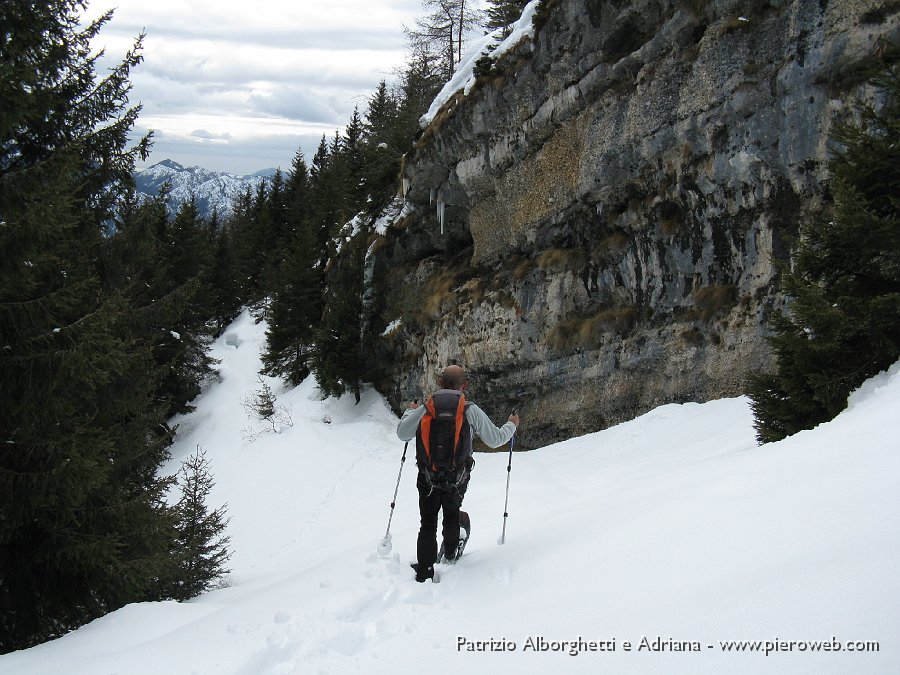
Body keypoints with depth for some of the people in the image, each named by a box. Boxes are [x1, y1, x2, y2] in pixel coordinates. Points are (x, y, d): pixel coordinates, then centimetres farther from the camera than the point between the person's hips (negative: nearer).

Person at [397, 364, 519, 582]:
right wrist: (511, 425, 18)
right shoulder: (471, 411, -12)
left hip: (428, 480, -1)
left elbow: (402, 433, -1)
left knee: (428, 524, 9)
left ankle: (424, 572, 2)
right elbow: (495, 439, -2)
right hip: (458, 481, 1)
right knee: (452, 514, 27)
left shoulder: (425, 409, -11)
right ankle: (450, 551, 49)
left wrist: (410, 411, 18)